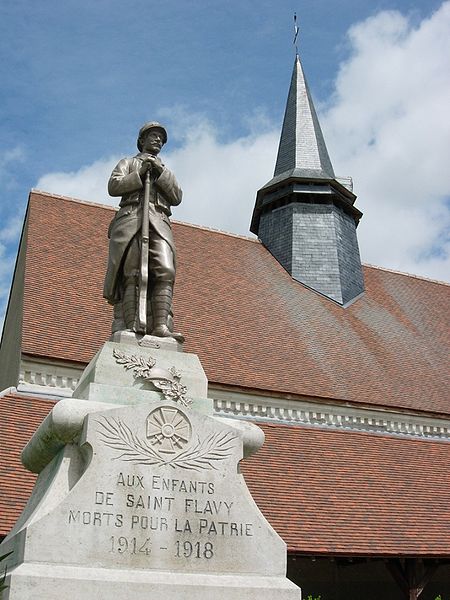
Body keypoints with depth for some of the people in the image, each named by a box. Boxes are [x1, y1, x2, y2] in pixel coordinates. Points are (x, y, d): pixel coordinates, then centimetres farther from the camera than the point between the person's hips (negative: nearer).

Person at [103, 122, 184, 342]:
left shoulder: (166, 171, 35)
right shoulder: (128, 163, 27)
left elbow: (176, 197, 14)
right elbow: (113, 186, 8)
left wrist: (160, 171, 4)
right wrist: (140, 173, -2)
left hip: (159, 222, 2)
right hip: (131, 218, -2)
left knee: (165, 272, -21)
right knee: (132, 275, -17)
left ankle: (161, 326, -33)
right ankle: (131, 327, -25)